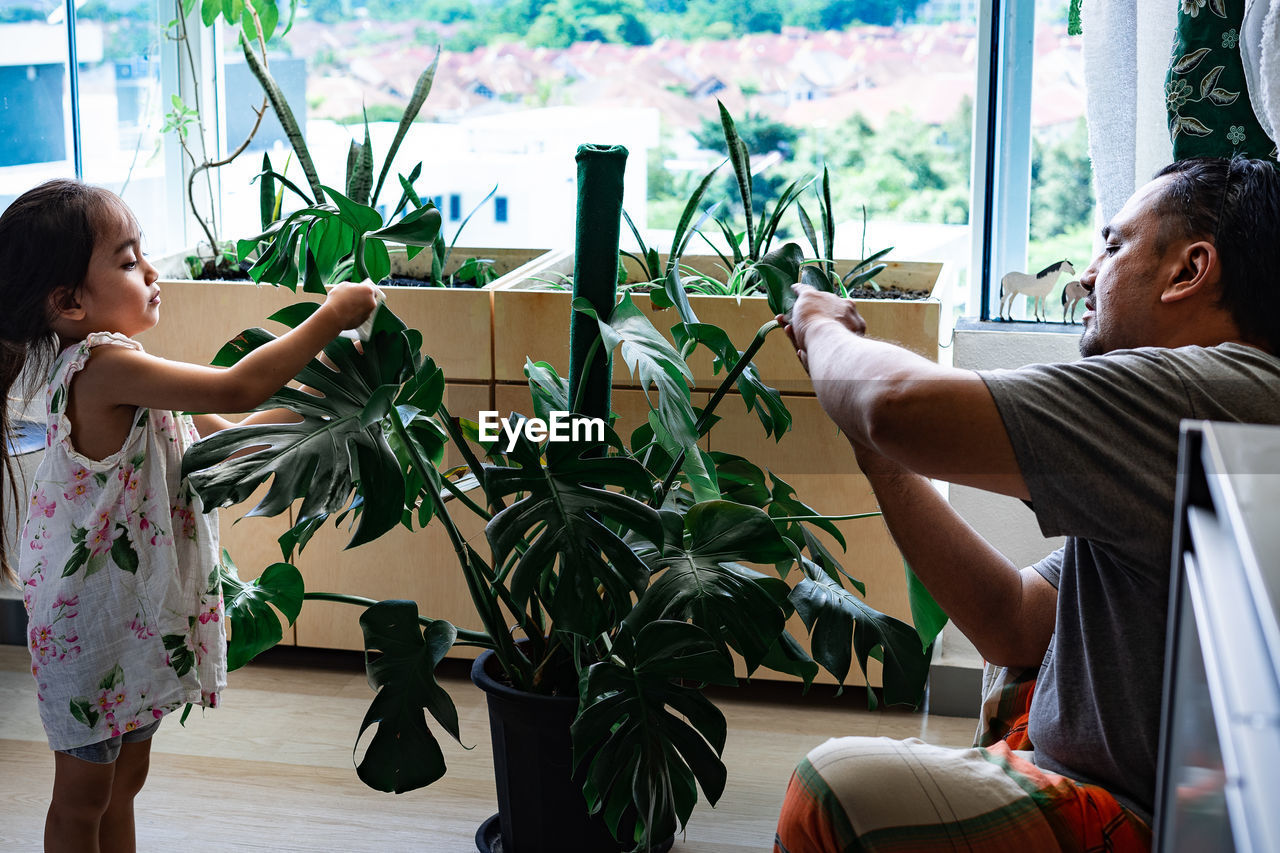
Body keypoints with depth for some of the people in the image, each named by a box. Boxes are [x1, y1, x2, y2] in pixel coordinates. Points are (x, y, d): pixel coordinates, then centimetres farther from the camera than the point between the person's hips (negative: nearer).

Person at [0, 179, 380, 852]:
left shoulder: (118, 366, 5)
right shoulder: (102, 367, -26)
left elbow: (226, 437, 9)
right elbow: (238, 389, -31)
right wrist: (331, 317, -23)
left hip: (137, 607, 9)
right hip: (94, 617, -9)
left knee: (124, 779, 22)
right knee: (83, 795, 9)